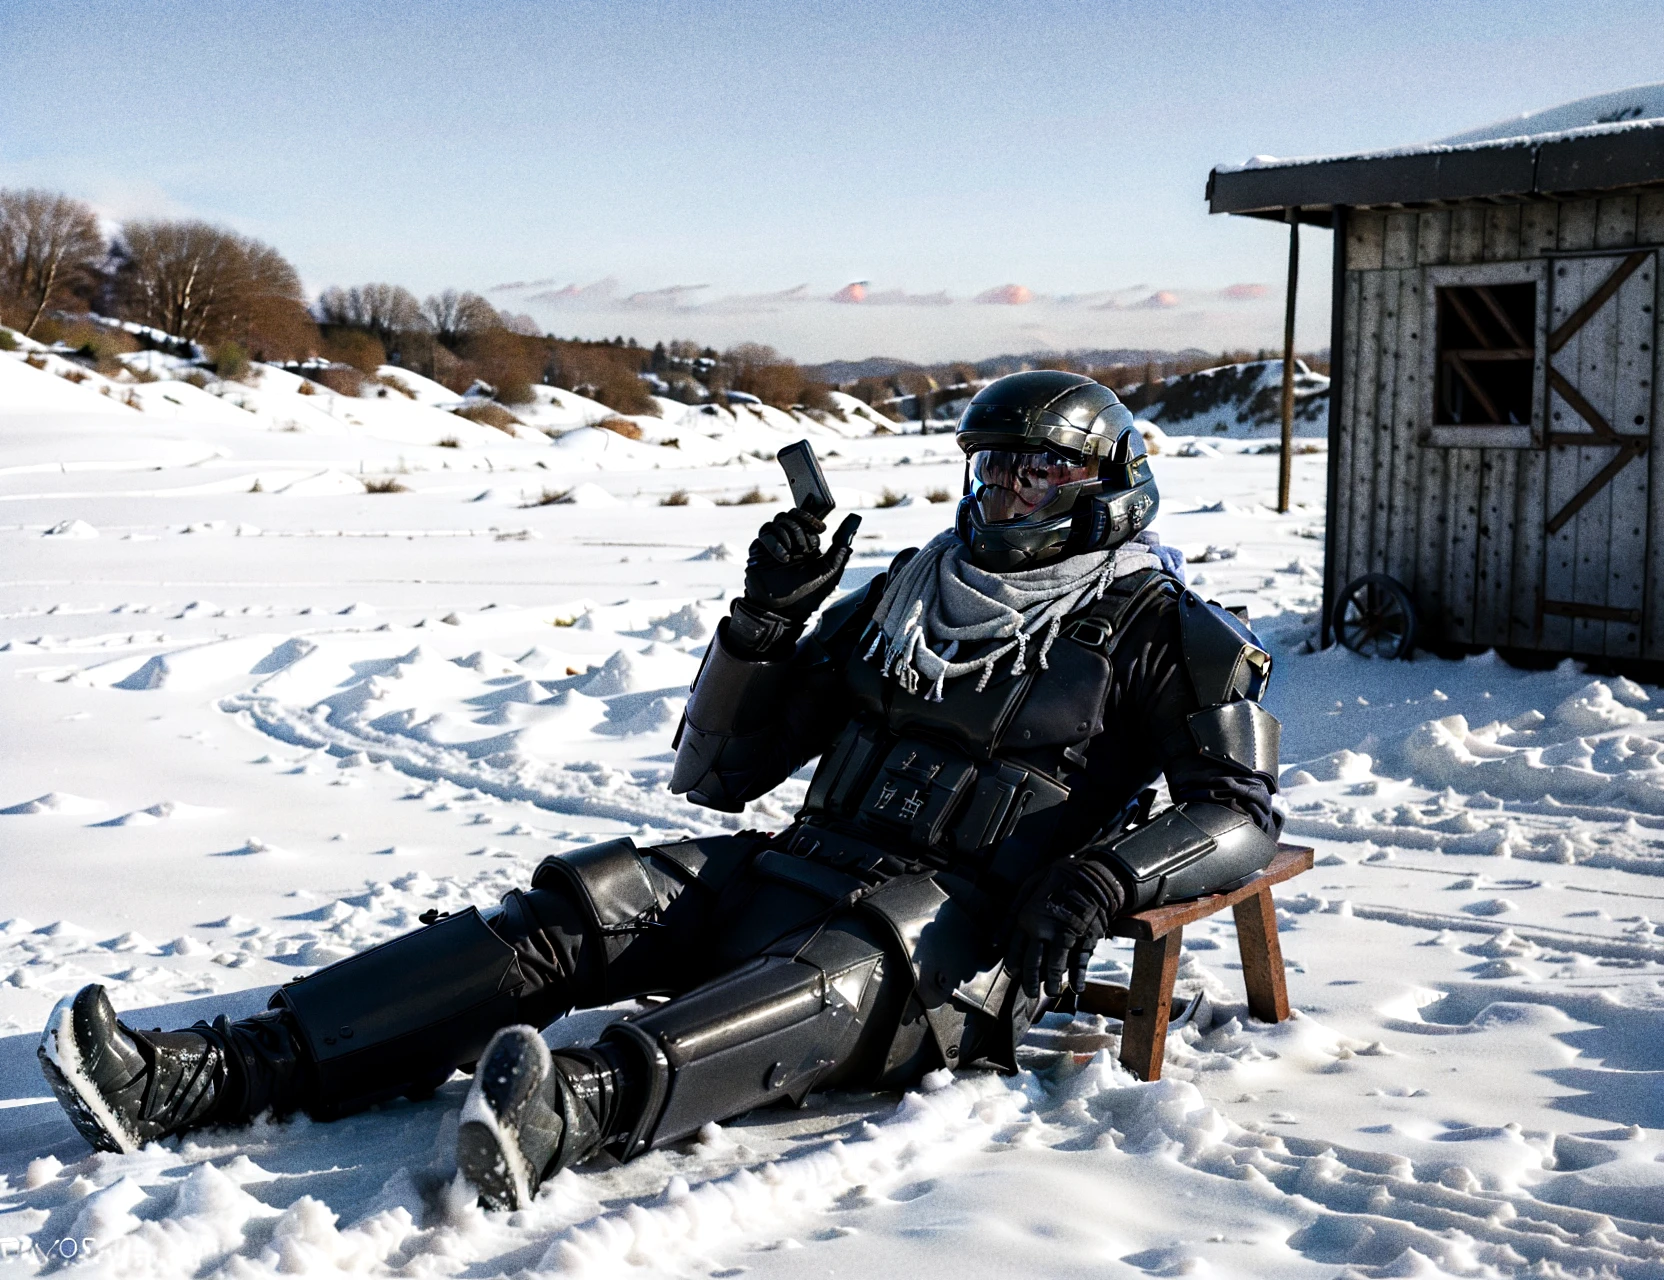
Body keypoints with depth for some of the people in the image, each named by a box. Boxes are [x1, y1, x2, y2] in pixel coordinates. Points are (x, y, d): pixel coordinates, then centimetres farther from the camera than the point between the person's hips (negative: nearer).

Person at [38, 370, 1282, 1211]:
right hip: (801, 869, 5)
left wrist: (1107, 874, -21)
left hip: (960, 933, -5)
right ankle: (209, 1072, -30)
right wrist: (763, 623, 0)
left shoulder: (1158, 635, 7)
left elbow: (1239, 813, -3)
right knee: (566, 915, -17)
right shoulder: (903, 593, 20)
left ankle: (575, 1109, -69)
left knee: (831, 978, -40)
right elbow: (721, 772, 18)